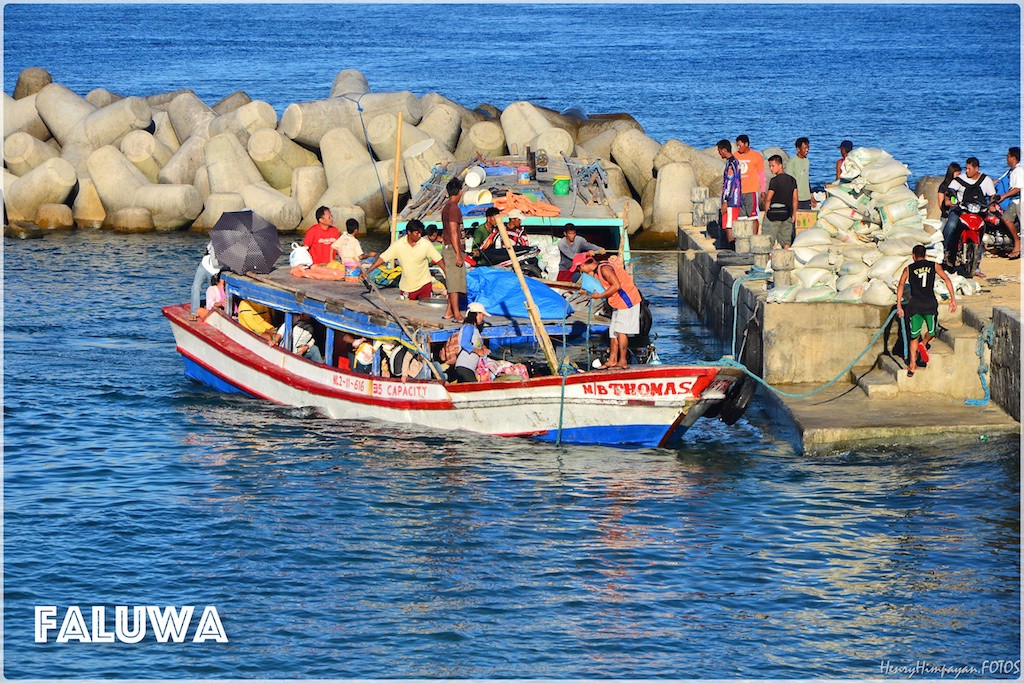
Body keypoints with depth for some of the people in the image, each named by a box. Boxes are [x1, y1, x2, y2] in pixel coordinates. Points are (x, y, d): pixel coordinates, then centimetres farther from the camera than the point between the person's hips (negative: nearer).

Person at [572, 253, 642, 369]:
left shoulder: (604, 269, -20)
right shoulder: (596, 271, 10)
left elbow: (616, 285, -27)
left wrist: (600, 296, -21)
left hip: (627, 301, -10)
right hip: (618, 303, 10)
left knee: (621, 331, -6)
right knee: (613, 331, 11)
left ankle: (623, 361, 0)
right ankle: (612, 360, 14)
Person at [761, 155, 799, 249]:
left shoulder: (775, 180, -14)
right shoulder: (792, 180, 5)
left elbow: (768, 199, -12)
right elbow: (795, 198, 8)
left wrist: (766, 212, 0)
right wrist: (794, 213, 15)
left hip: (774, 213, -6)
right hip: (787, 213, 6)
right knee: (786, 242, 9)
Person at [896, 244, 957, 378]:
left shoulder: (908, 269, 9)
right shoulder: (933, 266, 9)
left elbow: (901, 285, -2)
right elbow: (947, 280, 0)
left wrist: (899, 306, -3)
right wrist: (953, 299, 0)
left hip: (915, 305, 1)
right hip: (930, 304, -1)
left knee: (914, 336, 10)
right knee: (931, 331, 20)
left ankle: (912, 365, 3)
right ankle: (923, 343, -11)